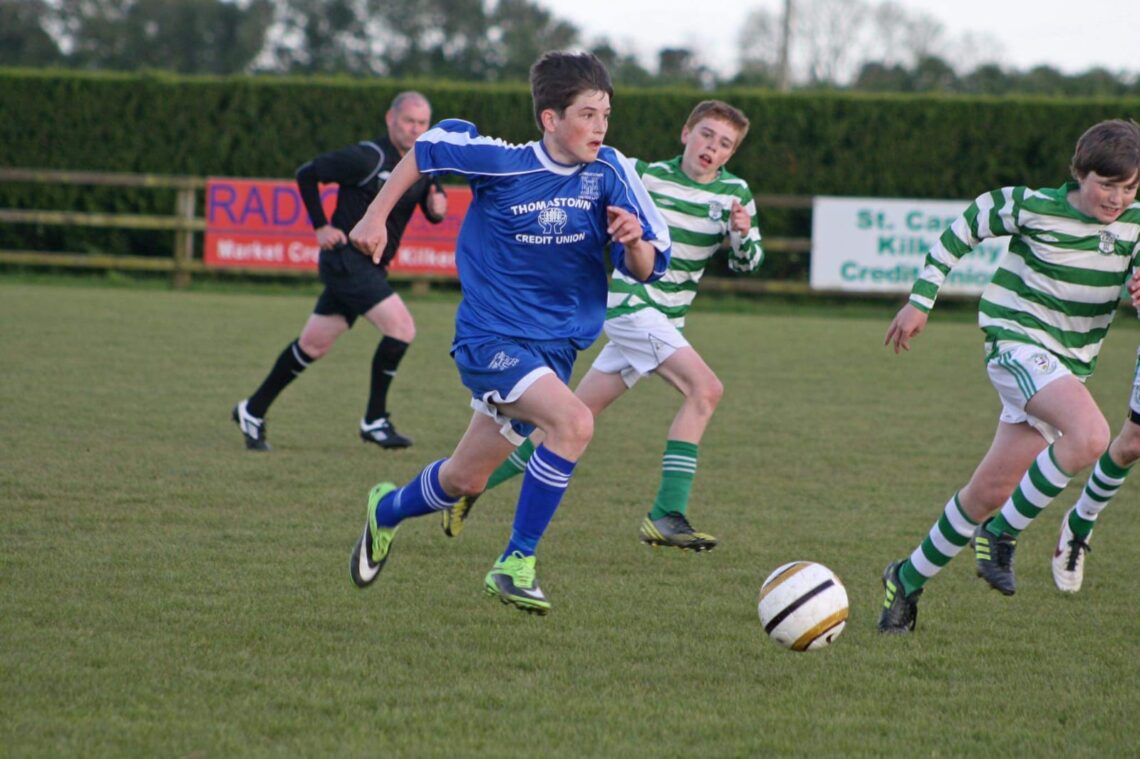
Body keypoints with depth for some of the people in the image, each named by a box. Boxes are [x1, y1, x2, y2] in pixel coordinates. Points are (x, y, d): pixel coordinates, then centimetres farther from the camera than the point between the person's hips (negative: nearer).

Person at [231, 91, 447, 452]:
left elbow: (433, 211, 17)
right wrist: (321, 227, -10)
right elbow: (306, 174, -8)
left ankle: (252, 412, 25)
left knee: (313, 344, 13)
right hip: (346, 259, -8)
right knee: (402, 327, -17)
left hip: (370, 267, 8)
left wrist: (437, 208, -7)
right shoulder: (366, 158, -15)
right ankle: (375, 421, -8)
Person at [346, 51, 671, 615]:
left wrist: (634, 240, -28)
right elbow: (426, 149, 2)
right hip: (490, 337, -5)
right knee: (574, 423, -29)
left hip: (554, 346, 5)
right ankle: (516, 563, -18)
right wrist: (375, 217, 5)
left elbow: (647, 270, -6)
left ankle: (387, 511, 47)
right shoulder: (501, 163, -15)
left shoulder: (608, 174, -8)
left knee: (465, 480, 15)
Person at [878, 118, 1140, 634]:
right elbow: (961, 230, 1)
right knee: (1090, 436, -31)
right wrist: (920, 300, 2)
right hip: (1017, 340, -5)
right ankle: (1003, 534, -13)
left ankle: (909, 578, 20)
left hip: (1068, 365, 6)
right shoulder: (1033, 208, -11)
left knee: (992, 491, 4)